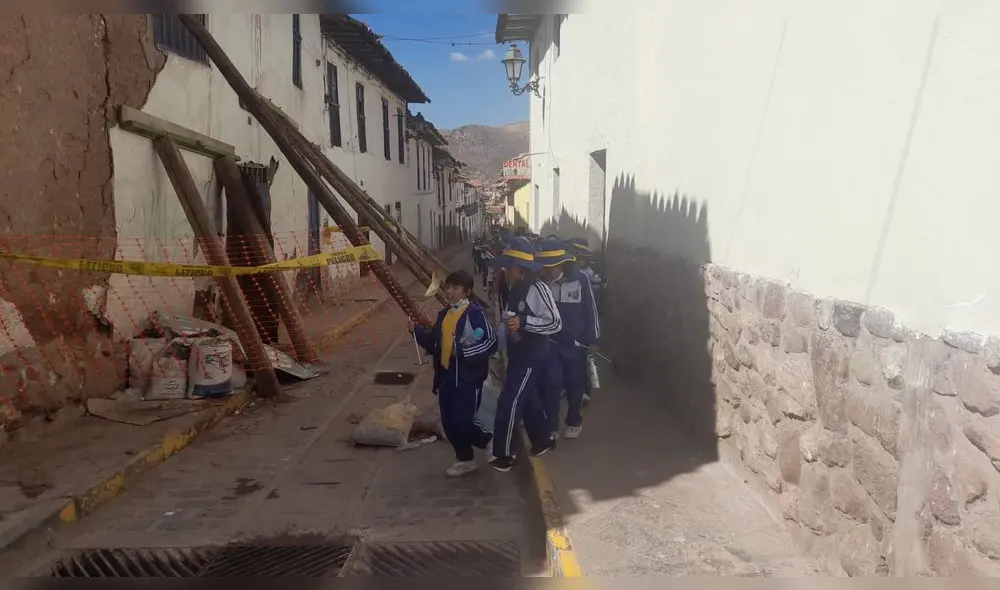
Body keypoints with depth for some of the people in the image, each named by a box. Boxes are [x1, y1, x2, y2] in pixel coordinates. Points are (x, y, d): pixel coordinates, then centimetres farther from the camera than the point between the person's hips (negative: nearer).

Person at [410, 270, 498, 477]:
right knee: (448, 422, 10)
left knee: (463, 421, -8)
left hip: (468, 378, -8)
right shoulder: (444, 314, 11)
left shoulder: (475, 313, -12)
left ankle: (491, 442, 21)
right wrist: (417, 330, 1)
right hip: (446, 376, 8)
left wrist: (464, 351, -24)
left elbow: (491, 342, -19)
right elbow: (434, 343, 15)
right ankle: (465, 459, 28)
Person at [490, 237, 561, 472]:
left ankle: (503, 455, 6)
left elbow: (555, 323, -23)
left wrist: (523, 321, -30)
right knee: (527, 399, 20)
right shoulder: (515, 289, 5)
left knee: (508, 402, -6)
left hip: (532, 356, -9)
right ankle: (543, 439, 39)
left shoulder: (537, 289, -21)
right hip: (517, 354, 9)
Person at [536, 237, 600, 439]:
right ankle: (550, 425, 15)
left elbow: (590, 310, -5)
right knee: (551, 385, 0)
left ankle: (574, 421, 33)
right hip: (550, 343, 0)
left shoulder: (580, 279, -14)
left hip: (576, 343, 0)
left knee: (575, 385, 13)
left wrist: (591, 340, -2)